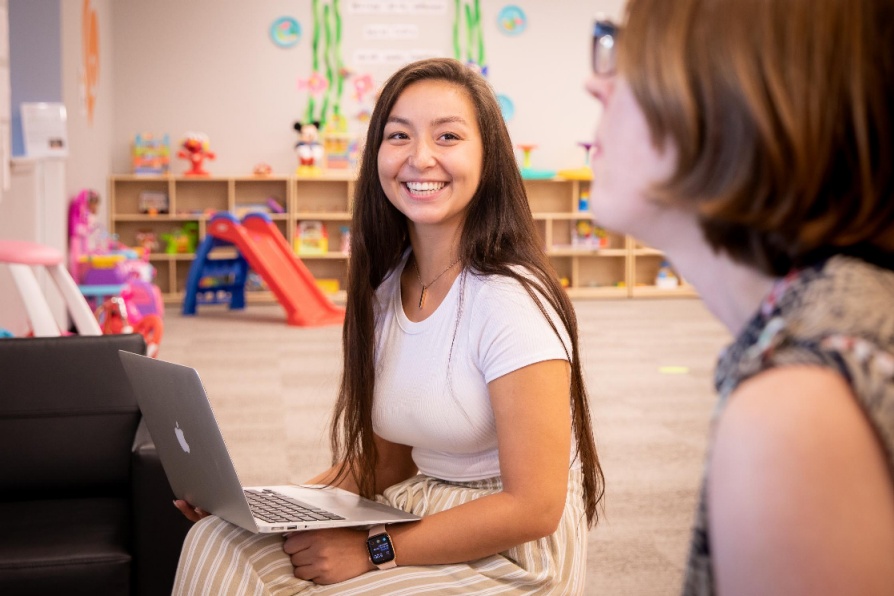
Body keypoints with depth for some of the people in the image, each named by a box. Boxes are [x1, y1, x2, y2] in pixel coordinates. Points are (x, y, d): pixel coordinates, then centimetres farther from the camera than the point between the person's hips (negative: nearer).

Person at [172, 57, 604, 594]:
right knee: (217, 543, -12)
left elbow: (533, 506, -20)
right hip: (415, 515, 6)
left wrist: (375, 550, -19)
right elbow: (385, 461, 11)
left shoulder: (510, 299, -20)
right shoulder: (385, 290, 4)